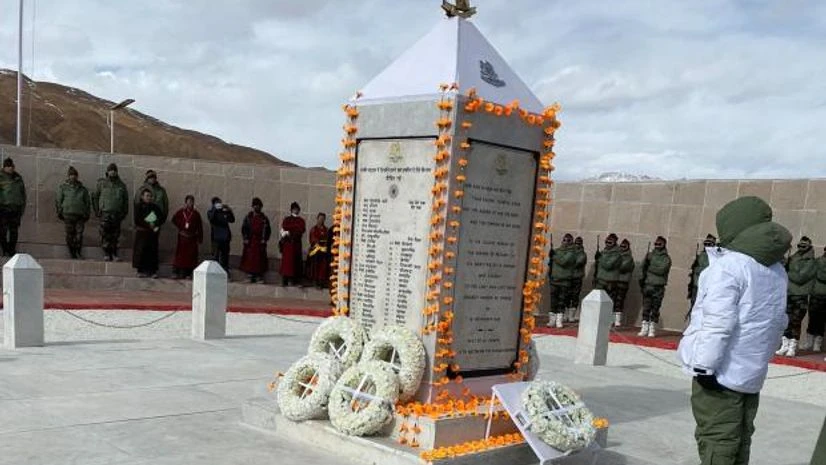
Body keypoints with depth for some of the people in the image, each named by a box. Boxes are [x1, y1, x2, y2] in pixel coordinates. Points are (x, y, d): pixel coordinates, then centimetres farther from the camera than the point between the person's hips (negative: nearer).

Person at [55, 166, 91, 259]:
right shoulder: (62, 187, 11)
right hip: (68, 214, -1)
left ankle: (78, 252, 0)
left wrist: (87, 213, 11)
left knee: (79, 234, -6)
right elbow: (58, 200, 11)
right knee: (70, 234, -1)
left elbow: (88, 202, 19)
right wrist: (59, 212, 4)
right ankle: (72, 253, 6)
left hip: (80, 215, 1)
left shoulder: (82, 189, 16)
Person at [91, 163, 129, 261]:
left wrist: (125, 212, 8)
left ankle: (114, 254, 7)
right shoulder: (101, 183, 7)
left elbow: (126, 199, 16)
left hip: (117, 213, 2)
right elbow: (94, 196, 11)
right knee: (105, 235, -7)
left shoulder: (121, 185, 12)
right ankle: (106, 254, -3)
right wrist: (96, 210, 4)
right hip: (105, 213, -2)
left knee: (115, 235, 2)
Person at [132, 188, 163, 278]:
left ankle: (153, 271, 2)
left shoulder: (155, 207, 11)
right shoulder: (139, 207, 2)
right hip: (141, 232, -2)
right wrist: (148, 225, -14)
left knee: (153, 251, -1)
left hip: (153, 233, 2)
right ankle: (141, 271, 4)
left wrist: (155, 225, -11)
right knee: (141, 251, -4)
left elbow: (160, 218, 8)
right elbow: (137, 220, -7)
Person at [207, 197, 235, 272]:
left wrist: (229, 210, -9)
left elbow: (232, 220, 2)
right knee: (215, 256, -5)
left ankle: (225, 271, 15)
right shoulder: (211, 212, 3)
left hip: (225, 237, 3)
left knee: (225, 255, 8)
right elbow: (211, 218, -18)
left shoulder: (225, 212, 11)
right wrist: (215, 208, -22)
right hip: (216, 238, -3)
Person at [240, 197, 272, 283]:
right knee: (250, 258, -2)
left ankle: (260, 277, -1)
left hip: (260, 242, -1)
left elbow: (268, 230, 6)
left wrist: (264, 239, -4)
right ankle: (251, 276, 4)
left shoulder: (264, 218, 6)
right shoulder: (248, 217, 7)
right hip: (250, 241, 1)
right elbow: (244, 228, 6)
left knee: (260, 259, -3)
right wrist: (245, 238, -4)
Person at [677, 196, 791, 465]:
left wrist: (703, 366, -16)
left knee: (716, 441, -2)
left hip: (720, 371, -8)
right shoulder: (776, 270, 10)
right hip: (753, 373, 8)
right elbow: (778, 322, 16)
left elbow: (718, 323, -21)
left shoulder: (729, 266, -17)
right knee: (740, 439, 17)